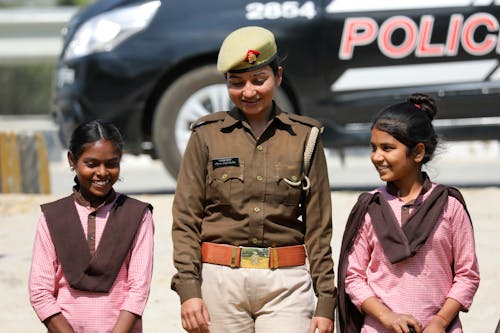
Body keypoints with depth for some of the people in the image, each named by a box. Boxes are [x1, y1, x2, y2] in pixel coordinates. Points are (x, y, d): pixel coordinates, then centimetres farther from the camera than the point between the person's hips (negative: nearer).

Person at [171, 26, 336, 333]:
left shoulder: (305, 137, 7)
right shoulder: (207, 135, 6)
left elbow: (318, 226, 7)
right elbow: (185, 219, 3)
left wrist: (326, 300, 2)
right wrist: (188, 290, -7)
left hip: (286, 283, 0)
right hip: (221, 279, 0)